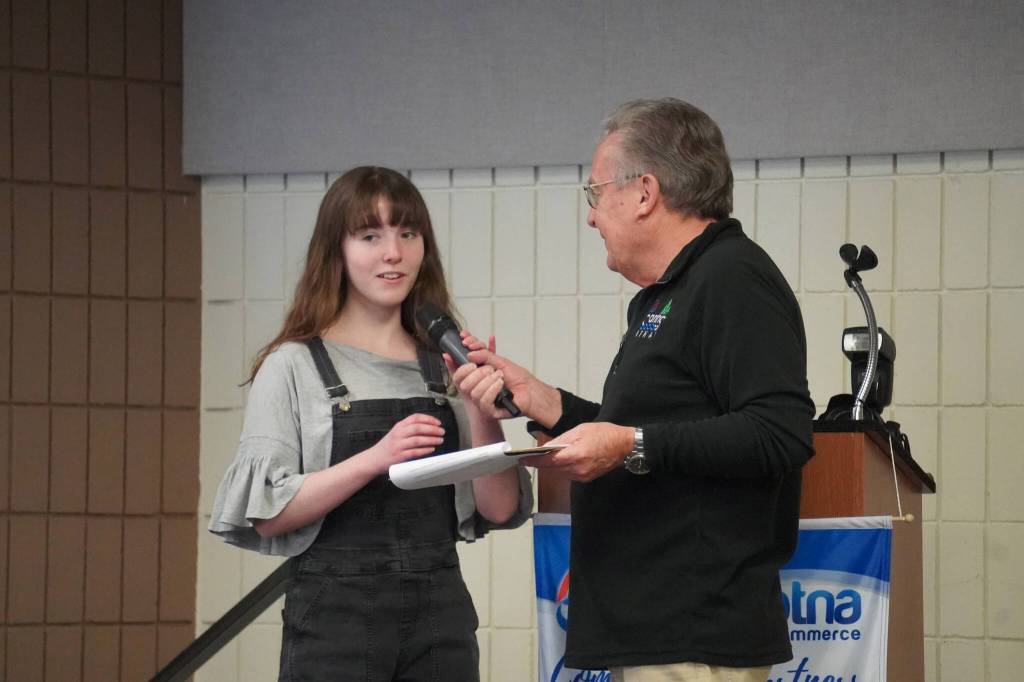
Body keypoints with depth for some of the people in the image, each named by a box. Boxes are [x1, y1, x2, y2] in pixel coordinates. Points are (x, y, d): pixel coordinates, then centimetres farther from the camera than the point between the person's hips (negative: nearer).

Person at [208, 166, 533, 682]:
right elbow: (266, 516, -8)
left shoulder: (446, 369, 11)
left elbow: (499, 509, 7)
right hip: (335, 615, -3)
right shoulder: (294, 367, 1)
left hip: (441, 614, 3)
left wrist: (481, 415, -9)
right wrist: (373, 460, -19)